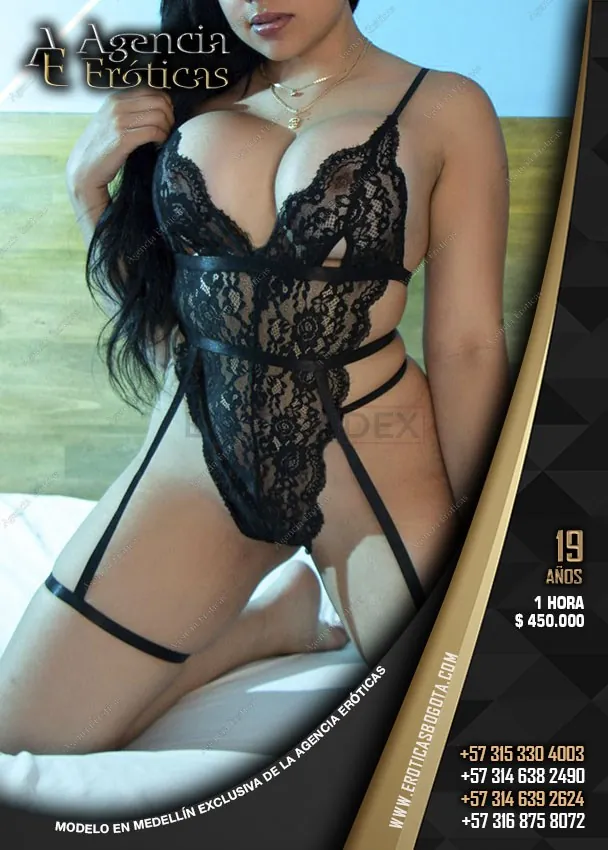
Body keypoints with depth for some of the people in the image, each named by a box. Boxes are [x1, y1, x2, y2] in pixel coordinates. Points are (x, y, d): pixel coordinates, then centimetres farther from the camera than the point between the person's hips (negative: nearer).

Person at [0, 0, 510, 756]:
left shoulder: (444, 108, -3)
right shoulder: (191, 98, 7)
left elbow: (466, 346, -5)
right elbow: (142, 302, 14)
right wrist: (87, 182, -1)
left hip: (375, 467, -3)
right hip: (193, 459, 4)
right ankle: (277, 614, 20)